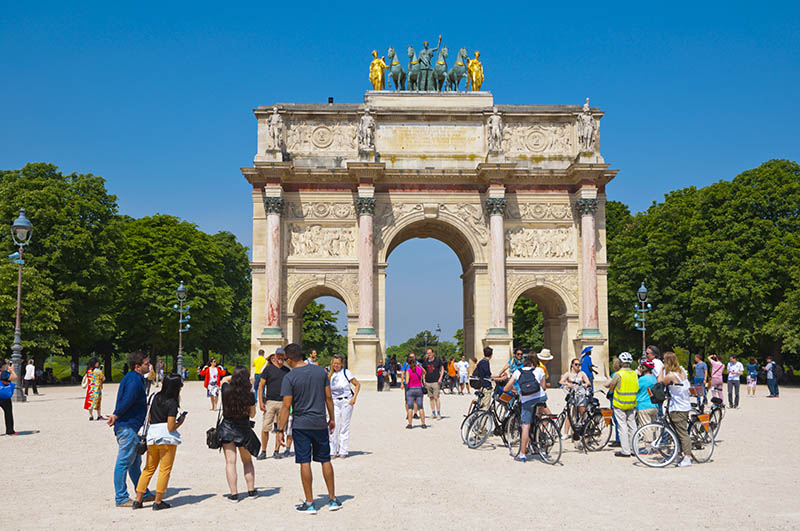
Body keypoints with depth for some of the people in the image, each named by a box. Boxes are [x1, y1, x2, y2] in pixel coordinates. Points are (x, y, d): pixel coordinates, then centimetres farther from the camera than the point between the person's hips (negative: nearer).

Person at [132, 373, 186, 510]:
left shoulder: (156, 396, 10)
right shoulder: (172, 403, -9)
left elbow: (149, 418, 15)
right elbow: (171, 427, -13)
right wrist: (180, 422, 5)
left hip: (152, 435, 7)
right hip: (166, 437, -7)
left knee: (149, 468, 15)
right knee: (165, 470, 3)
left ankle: (138, 500, 15)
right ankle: (158, 502, 5)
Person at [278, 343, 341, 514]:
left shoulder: (289, 377, -11)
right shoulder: (320, 371, 2)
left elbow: (286, 406, -12)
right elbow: (328, 397, 6)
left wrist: (280, 430, -7)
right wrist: (332, 419, 15)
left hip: (301, 426, -4)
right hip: (320, 424, 4)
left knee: (304, 463, 3)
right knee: (325, 460, 13)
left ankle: (309, 503, 7)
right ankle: (333, 500, 18)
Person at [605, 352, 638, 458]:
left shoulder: (618, 374, -14)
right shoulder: (634, 374, 2)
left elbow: (610, 389, -7)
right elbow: (637, 388, 11)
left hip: (620, 405, -5)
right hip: (632, 404, 5)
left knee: (622, 427, -1)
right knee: (632, 426, 13)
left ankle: (625, 451, -1)